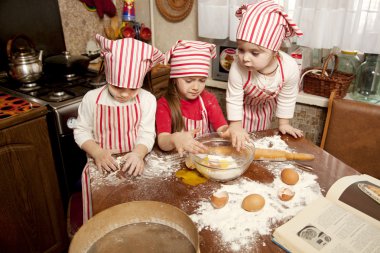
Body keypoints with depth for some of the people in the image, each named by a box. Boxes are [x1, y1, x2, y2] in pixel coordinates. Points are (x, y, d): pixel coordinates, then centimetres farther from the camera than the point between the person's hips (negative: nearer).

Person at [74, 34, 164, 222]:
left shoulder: (147, 100, -5)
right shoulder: (92, 98, -3)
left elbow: (147, 134, -6)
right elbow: (81, 131, 2)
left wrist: (138, 154, -26)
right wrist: (97, 152, -15)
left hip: (133, 163, 0)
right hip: (102, 164, 0)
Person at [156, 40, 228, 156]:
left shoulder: (209, 99, 2)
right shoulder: (164, 104, -9)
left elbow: (222, 128, -7)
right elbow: (162, 142, -20)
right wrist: (175, 138, -43)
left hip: (207, 153, 3)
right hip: (177, 157, -2)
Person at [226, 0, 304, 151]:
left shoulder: (290, 68, -36)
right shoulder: (238, 69, -42)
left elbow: (287, 98, -18)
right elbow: (233, 99, -28)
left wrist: (283, 123, -7)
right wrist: (236, 126, -26)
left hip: (266, 107, 2)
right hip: (243, 107, -2)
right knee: (240, 140, 15)